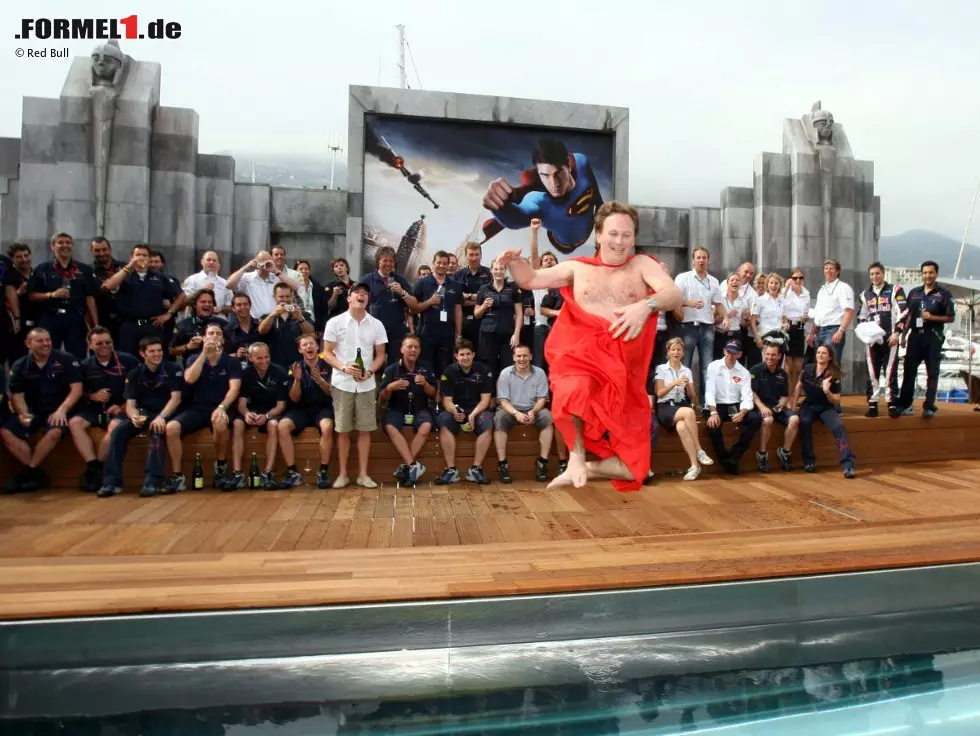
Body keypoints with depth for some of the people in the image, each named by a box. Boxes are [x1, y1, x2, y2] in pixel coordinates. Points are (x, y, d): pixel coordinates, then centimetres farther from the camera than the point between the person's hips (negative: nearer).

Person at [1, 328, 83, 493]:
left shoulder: (66, 360, -4)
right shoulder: (19, 365, 7)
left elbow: (76, 389, -9)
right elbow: (16, 394, 5)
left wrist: (61, 410, -21)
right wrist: (23, 413, -15)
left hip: (57, 410, -4)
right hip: (32, 410, 4)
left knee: (55, 432, -34)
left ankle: (26, 472, -19)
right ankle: (37, 474, -18)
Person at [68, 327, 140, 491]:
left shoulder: (128, 361, -1)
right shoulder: (85, 365, 12)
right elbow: (79, 393, 18)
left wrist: (124, 406, -13)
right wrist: (92, 396, -5)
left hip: (121, 408, -4)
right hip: (95, 409, 4)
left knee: (115, 426, -34)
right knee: (74, 423, -23)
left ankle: (96, 468, -18)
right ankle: (93, 465, -26)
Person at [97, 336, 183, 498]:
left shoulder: (172, 370, -4)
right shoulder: (134, 374, 5)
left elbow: (176, 398, -12)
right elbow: (130, 404, -1)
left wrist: (161, 417, -28)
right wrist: (134, 416, -25)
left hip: (165, 413, -3)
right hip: (143, 413, 4)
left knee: (158, 431, -36)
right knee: (118, 431, -23)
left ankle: (153, 481, -37)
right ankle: (112, 481, -19)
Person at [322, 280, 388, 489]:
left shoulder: (377, 325, 5)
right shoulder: (335, 323, -1)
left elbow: (381, 355, 8)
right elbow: (327, 353, 0)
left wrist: (370, 371, -10)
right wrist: (343, 367, -17)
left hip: (366, 384, 2)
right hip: (342, 383, -2)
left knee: (365, 429, 4)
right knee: (343, 430, 4)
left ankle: (363, 474, 12)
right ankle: (342, 473, 16)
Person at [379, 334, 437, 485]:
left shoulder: (426, 368, 7)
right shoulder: (391, 369, 1)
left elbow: (433, 395, 7)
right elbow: (382, 398, 1)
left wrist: (425, 384, -13)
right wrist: (389, 388, -20)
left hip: (420, 409, 1)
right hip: (397, 409, -1)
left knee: (426, 426, -32)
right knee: (390, 427, -33)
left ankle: (406, 466, -25)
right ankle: (413, 465, -35)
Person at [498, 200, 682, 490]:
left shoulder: (642, 265, 12)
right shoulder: (578, 267, 16)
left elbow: (675, 296, -3)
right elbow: (530, 280, 22)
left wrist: (646, 305, -25)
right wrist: (515, 262, -1)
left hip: (624, 371, 1)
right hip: (581, 358, 0)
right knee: (574, 393, -40)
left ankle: (586, 468, 19)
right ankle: (577, 457, -13)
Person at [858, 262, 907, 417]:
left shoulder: (895, 291, 1)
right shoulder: (865, 294, 15)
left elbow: (902, 313, -4)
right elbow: (861, 316, 21)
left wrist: (896, 332, -10)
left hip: (890, 338, -4)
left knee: (890, 371, -4)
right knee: (872, 372, 3)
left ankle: (892, 403, 2)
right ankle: (872, 404, 8)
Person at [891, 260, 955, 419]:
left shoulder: (944, 294, 2)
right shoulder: (914, 292, 13)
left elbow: (951, 317, 1)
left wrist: (932, 317, -14)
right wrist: (903, 334, 4)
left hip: (934, 337, -3)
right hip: (915, 336, 3)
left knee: (932, 372, 1)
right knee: (909, 370, 2)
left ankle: (929, 406, 7)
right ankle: (905, 405, 7)